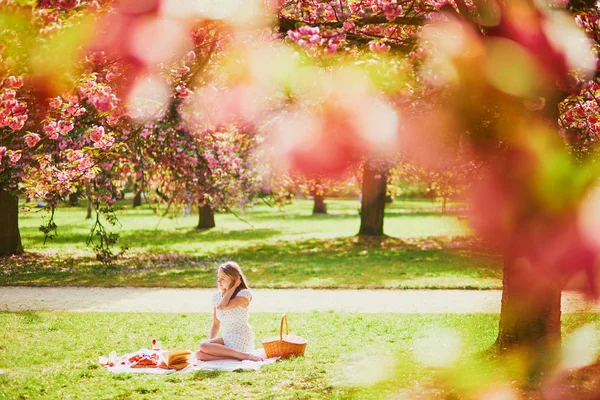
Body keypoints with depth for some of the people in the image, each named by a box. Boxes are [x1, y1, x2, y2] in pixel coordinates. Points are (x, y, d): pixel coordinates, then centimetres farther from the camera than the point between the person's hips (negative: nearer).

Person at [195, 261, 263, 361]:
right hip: (226, 339, 7)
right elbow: (216, 324, 15)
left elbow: (222, 307, -25)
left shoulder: (244, 294, -10)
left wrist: (233, 287, -14)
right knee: (199, 355, -18)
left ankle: (243, 355, -22)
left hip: (241, 341, -7)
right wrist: (211, 342, -3)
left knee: (203, 346, -27)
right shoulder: (217, 296, 10)